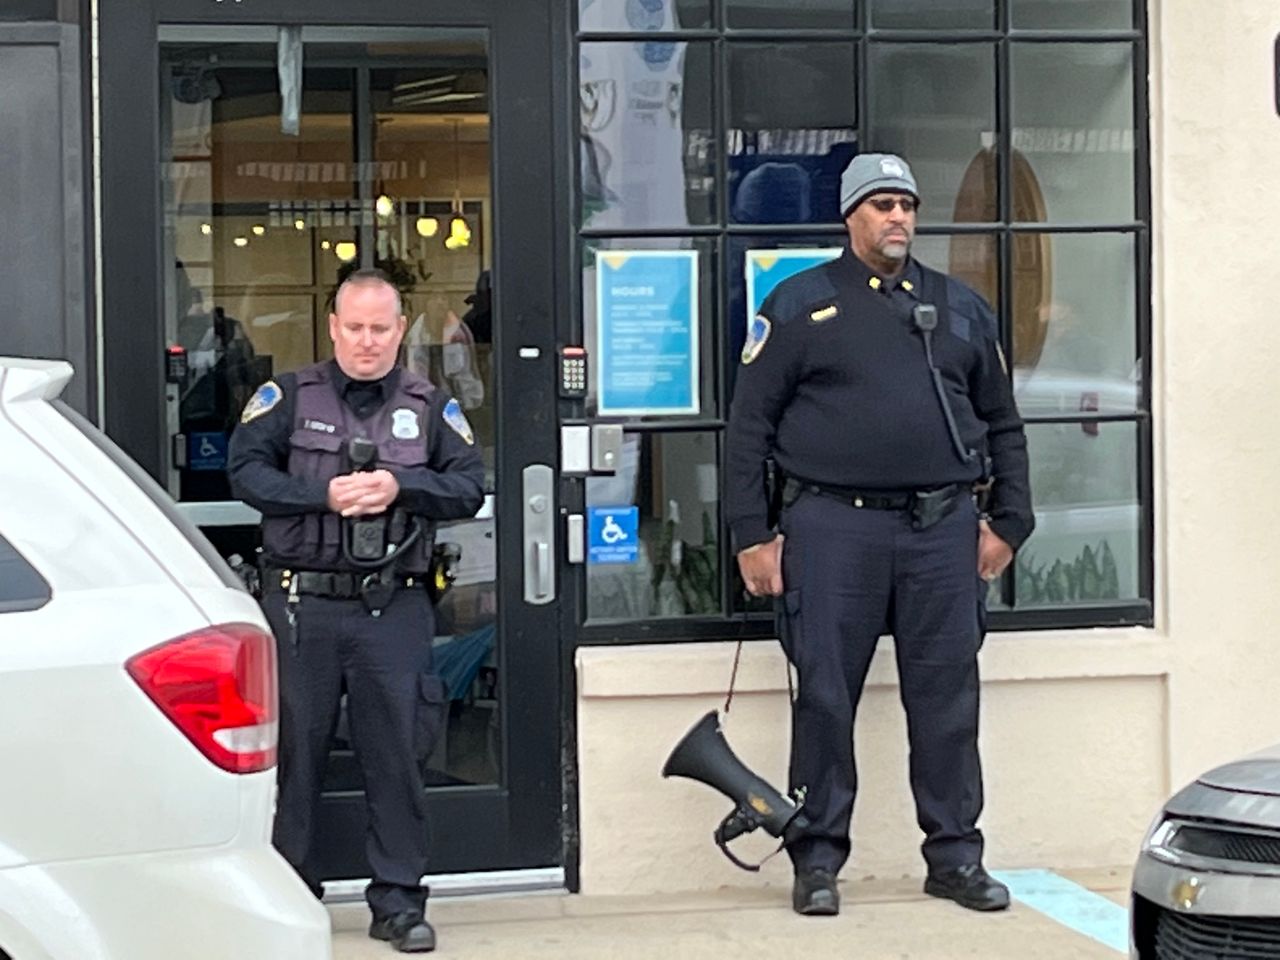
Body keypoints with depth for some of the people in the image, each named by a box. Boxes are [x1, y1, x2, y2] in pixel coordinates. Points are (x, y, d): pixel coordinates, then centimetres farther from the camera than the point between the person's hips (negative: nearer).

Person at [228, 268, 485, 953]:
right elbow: (245, 471, -3)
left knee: (396, 753, 2)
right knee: (294, 750, 5)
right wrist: (325, 496, -15)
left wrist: (401, 487, -12)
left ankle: (398, 901, 11)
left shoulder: (431, 407, 12)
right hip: (301, 603, -1)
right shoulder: (288, 397, 8)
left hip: (393, 607, 1)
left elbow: (470, 487, 4)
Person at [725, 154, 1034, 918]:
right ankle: (819, 859, 10)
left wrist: (1007, 523, 11)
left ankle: (956, 855, 15)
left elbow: (1003, 423, 18)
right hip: (832, 525, -2)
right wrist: (753, 533, -3)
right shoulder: (799, 305, 5)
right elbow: (750, 423, 2)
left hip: (942, 528, 3)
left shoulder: (961, 308, 15)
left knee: (949, 698, 5)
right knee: (825, 698, 1)